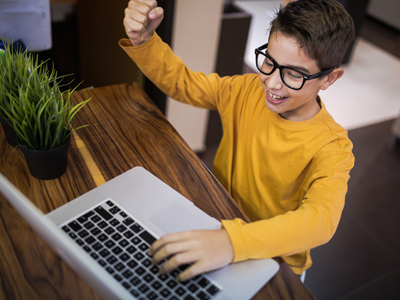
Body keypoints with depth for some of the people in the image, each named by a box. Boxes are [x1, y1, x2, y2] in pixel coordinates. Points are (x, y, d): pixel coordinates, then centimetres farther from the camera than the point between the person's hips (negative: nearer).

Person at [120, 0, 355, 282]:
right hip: (220, 223, 4)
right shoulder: (247, 92, -9)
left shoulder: (331, 146, -23)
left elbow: (321, 218, -41)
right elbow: (178, 80, 1)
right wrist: (142, 40, -19)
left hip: (273, 263, -4)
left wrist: (233, 242, -57)